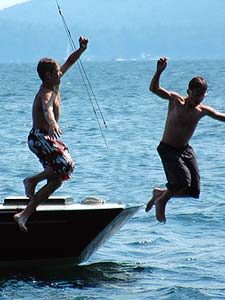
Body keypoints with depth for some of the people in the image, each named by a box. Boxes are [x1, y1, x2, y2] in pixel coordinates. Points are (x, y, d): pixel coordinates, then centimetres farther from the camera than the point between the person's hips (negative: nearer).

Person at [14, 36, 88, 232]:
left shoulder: (54, 85, 8)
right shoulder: (46, 94, -21)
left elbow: (69, 62, 20)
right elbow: (47, 109, -44)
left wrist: (82, 49, 8)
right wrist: (53, 124, -64)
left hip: (48, 138, 10)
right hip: (40, 137, -10)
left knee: (56, 180, 5)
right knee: (66, 165, -24)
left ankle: (25, 214, 5)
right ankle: (32, 181, -9)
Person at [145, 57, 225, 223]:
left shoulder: (203, 111, 0)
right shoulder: (176, 101, -14)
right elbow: (154, 89, -27)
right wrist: (159, 71, -44)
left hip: (186, 149, 6)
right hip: (167, 149, -6)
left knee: (194, 191, 0)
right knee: (184, 181, -24)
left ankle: (160, 194, 25)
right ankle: (161, 202, 4)